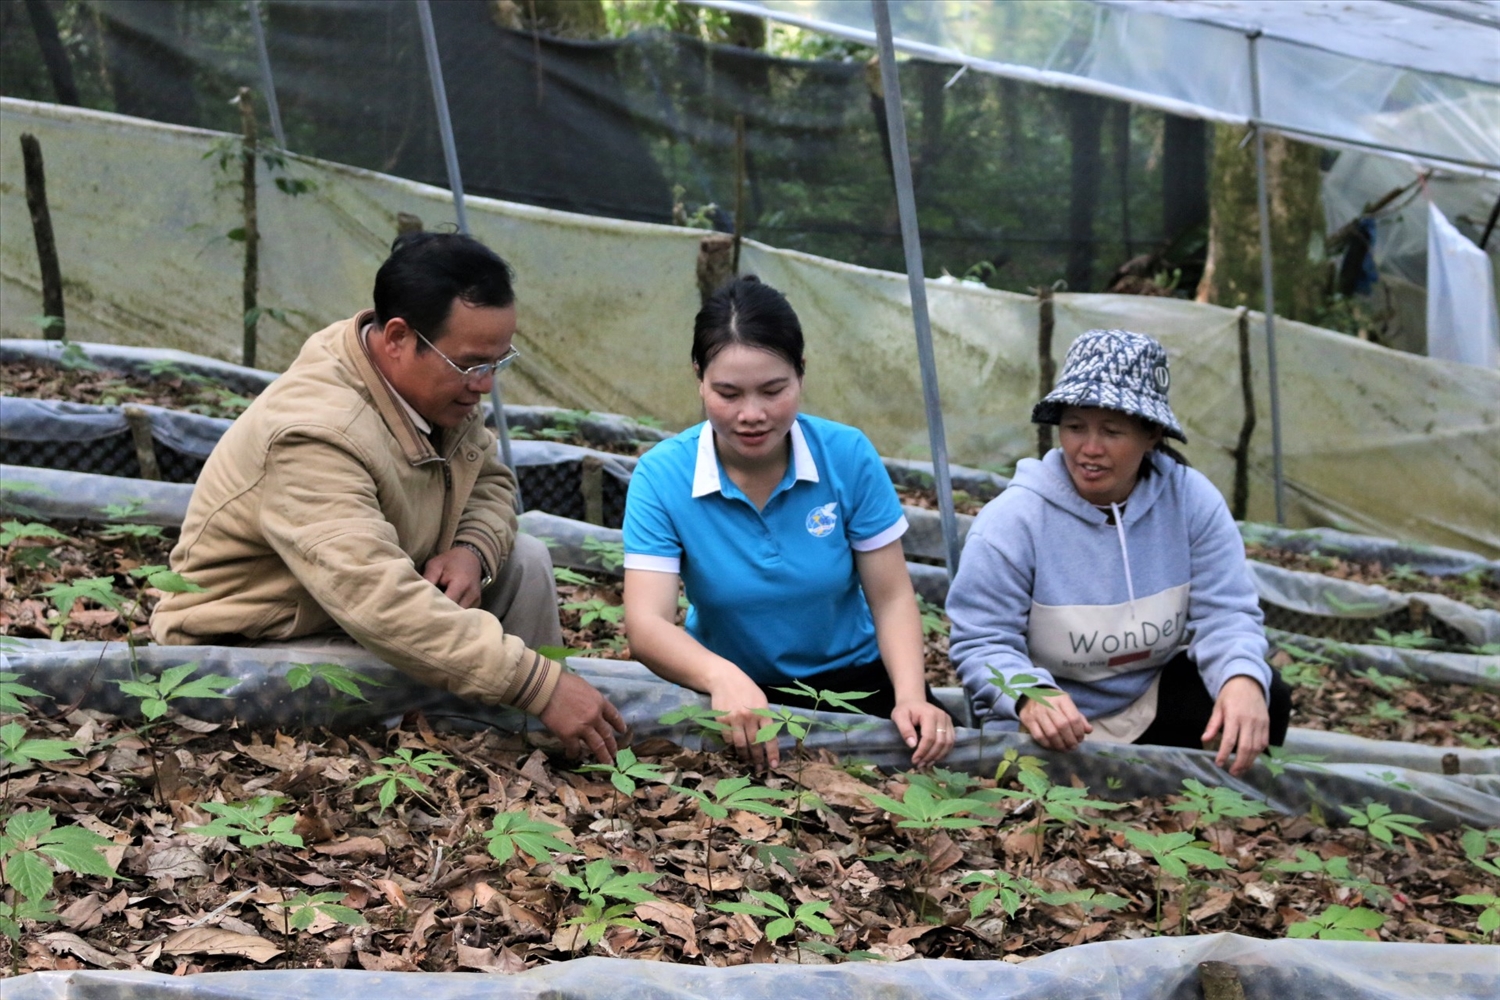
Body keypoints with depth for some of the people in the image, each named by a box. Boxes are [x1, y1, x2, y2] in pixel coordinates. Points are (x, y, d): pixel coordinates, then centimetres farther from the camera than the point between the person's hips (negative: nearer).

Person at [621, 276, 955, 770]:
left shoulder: (848, 456, -12)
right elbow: (647, 624, -23)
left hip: (853, 678, 0)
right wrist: (722, 677, -44)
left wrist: (911, 696, -25)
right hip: (732, 691, 0)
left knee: (930, 746, -24)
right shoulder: (661, 476, -15)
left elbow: (891, 598, -6)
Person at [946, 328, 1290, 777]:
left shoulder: (1191, 500, -9)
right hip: (1051, 731, -3)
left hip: (1154, 704, 3)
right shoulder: (1011, 521, -18)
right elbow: (982, 643, -19)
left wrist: (1242, 679, -35)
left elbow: (1225, 613, -12)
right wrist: (1029, 694, -41)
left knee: (1264, 698, -19)